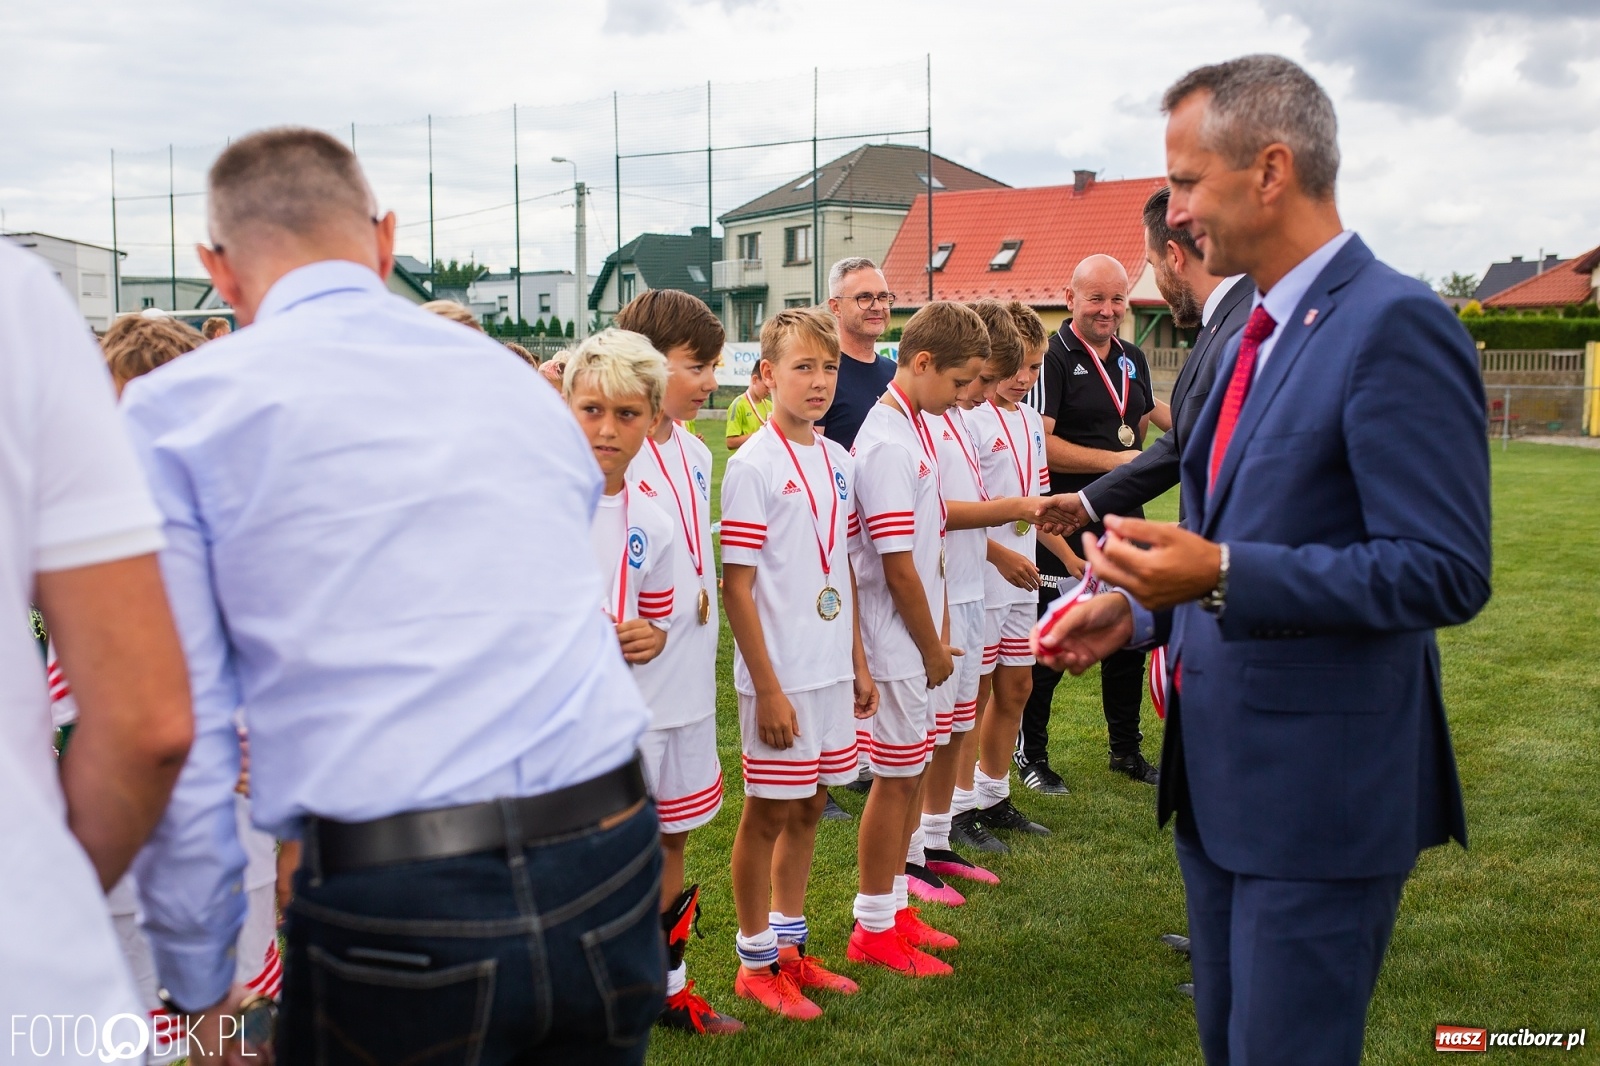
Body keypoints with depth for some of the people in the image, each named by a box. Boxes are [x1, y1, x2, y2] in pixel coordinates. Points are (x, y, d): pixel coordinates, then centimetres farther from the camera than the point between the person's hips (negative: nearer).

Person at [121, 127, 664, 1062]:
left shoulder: (177, 408, 1)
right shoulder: (521, 382, 13)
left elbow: (175, 725, -2)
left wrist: (197, 974, 8)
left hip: (391, 912, -4)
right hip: (609, 865, 4)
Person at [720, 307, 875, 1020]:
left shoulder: (836, 460, 8)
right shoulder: (754, 466, -13)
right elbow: (737, 585, -14)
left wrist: (859, 662, 13)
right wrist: (767, 687, -16)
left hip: (833, 667, 7)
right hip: (781, 674, -7)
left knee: (809, 808, 16)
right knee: (768, 813, 5)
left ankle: (791, 946, 31)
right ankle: (755, 961, 20)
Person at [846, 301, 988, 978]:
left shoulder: (920, 428, 9)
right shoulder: (888, 445, -21)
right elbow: (898, 567, -21)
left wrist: (943, 625, 11)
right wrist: (933, 648, -11)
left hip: (922, 635, 9)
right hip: (898, 643, -9)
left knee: (913, 771, 16)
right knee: (895, 778, 1)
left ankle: (896, 909, 29)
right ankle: (873, 929, 15)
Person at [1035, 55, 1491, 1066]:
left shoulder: (1396, 325, -17)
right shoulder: (1255, 334, 13)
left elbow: (1445, 572, -23)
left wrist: (1222, 573, -29)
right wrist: (1142, 610, 8)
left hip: (1321, 792, -9)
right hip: (1221, 774, 9)